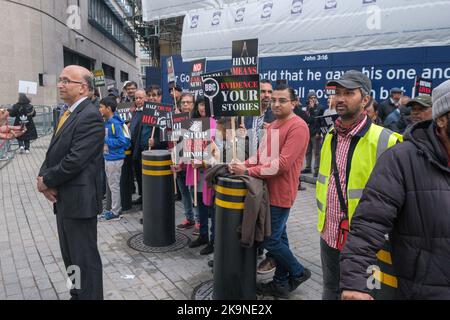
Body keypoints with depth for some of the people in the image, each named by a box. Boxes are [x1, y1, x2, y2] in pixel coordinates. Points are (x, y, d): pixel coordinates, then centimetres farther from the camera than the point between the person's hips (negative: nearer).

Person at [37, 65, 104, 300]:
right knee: (70, 255, 21)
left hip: (79, 198, -9)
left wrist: (47, 181, -10)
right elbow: (54, 152, 13)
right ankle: (78, 294, 39)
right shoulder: (68, 113, 13)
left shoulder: (90, 116, -18)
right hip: (63, 198, 10)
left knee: (84, 257, 4)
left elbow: (75, 160, -24)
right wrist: (43, 176, -5)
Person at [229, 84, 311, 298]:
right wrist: (244, 165, -5)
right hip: (268, 190, 9)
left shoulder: (298, 127, -16)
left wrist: (249, 172, -22)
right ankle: (281, 283, 29)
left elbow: (283, 163, -23)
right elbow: (261, 154, 15)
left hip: (280, 193, -9)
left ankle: (298, 272, 23)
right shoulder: (272, 126, 14)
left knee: (270, 240, -2)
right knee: (278, 237, 16)